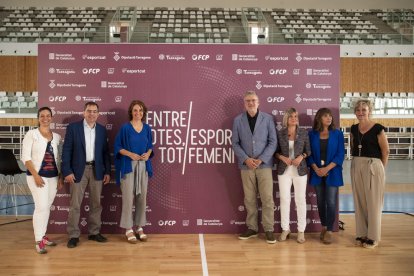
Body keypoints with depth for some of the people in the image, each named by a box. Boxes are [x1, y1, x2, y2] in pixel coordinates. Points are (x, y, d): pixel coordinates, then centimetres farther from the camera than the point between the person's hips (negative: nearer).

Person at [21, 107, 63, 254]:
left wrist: (60, 177, 9)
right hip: (37, 175, -5)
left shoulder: (56, 136, 9)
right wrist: (36, 175, -15)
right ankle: (38, 241, 0)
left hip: (53, 176, 5)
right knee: (41, 206, -9)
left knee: (47, 206, 11)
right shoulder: (31, 134, -4)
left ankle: (42, 235, 23)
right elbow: (25, 157, -9)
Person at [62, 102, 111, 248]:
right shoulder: (73, 127, -2)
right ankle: (74, 235, 10)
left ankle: (94, 232, 21)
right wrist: (67, 171, -11)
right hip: (79, 170, -3)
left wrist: (107, 171, 4)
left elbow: (105, 152, 9)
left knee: (96, 203, 9)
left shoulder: (102, 129, 8)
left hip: (97, 170, 3)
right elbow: (66, 150, -5)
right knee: (75, 204, 1)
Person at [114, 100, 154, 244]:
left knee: (142, 197, 6)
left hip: (143, 166, 4)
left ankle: (139, 227, 18)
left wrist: (148, 153, -7)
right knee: (128, 197, -4)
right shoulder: (125, 127, -4)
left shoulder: (147, 128, 7)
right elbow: (117, 146, -3)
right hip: (128, 166, -4)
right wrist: (131, 154, -16)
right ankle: (128, 229, 7)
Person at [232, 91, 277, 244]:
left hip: (264, 164, -1)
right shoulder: (238, 120, 4)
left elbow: (273, 141, -1)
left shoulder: (268, 119, 1)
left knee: (267, 198, -1)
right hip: (246, 165, 1)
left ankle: (268, 230, 9)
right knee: (249, 199, 8)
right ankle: (252, 228, 20)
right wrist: (246, 159, -11)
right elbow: (235, 143, 3)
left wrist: (261, 159, -12)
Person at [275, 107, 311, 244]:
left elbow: (308, 150, 5)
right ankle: (285, 229, 16)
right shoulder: (280, 133, 3)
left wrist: (301, 156, -13)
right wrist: (283, 158, -13)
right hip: (284, 170, 0)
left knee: (300, 200, 4)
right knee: (284, 199, 3)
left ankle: (301, 231, 13)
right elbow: (275, 151, 5)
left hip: (300, 170, 0)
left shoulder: (304, 133, 3)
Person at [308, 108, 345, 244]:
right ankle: (323, 227, 24)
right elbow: (309, 153, 3)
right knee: (320, 201, 8)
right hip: (317, 173, 2)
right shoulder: (312, 134, 4)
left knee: (331, 202, -4)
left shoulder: (337, 133, 0)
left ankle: (329, 231, 6)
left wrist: (327, 168, -14)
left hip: (332, 173, -2)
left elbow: (340, 154, -5)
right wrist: (316, 168, -11)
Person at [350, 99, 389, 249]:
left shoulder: (377, 128, -9)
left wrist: (380, 168, 2)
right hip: (356, 167, 5)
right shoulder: (354, 129, 7)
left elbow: (386, 150, -5)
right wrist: (358, 162, 11)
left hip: (373, 166, -5)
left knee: (373, 202, 2)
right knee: (359, 202, 10)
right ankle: (362, 234, 21)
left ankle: (373, 237, 12)